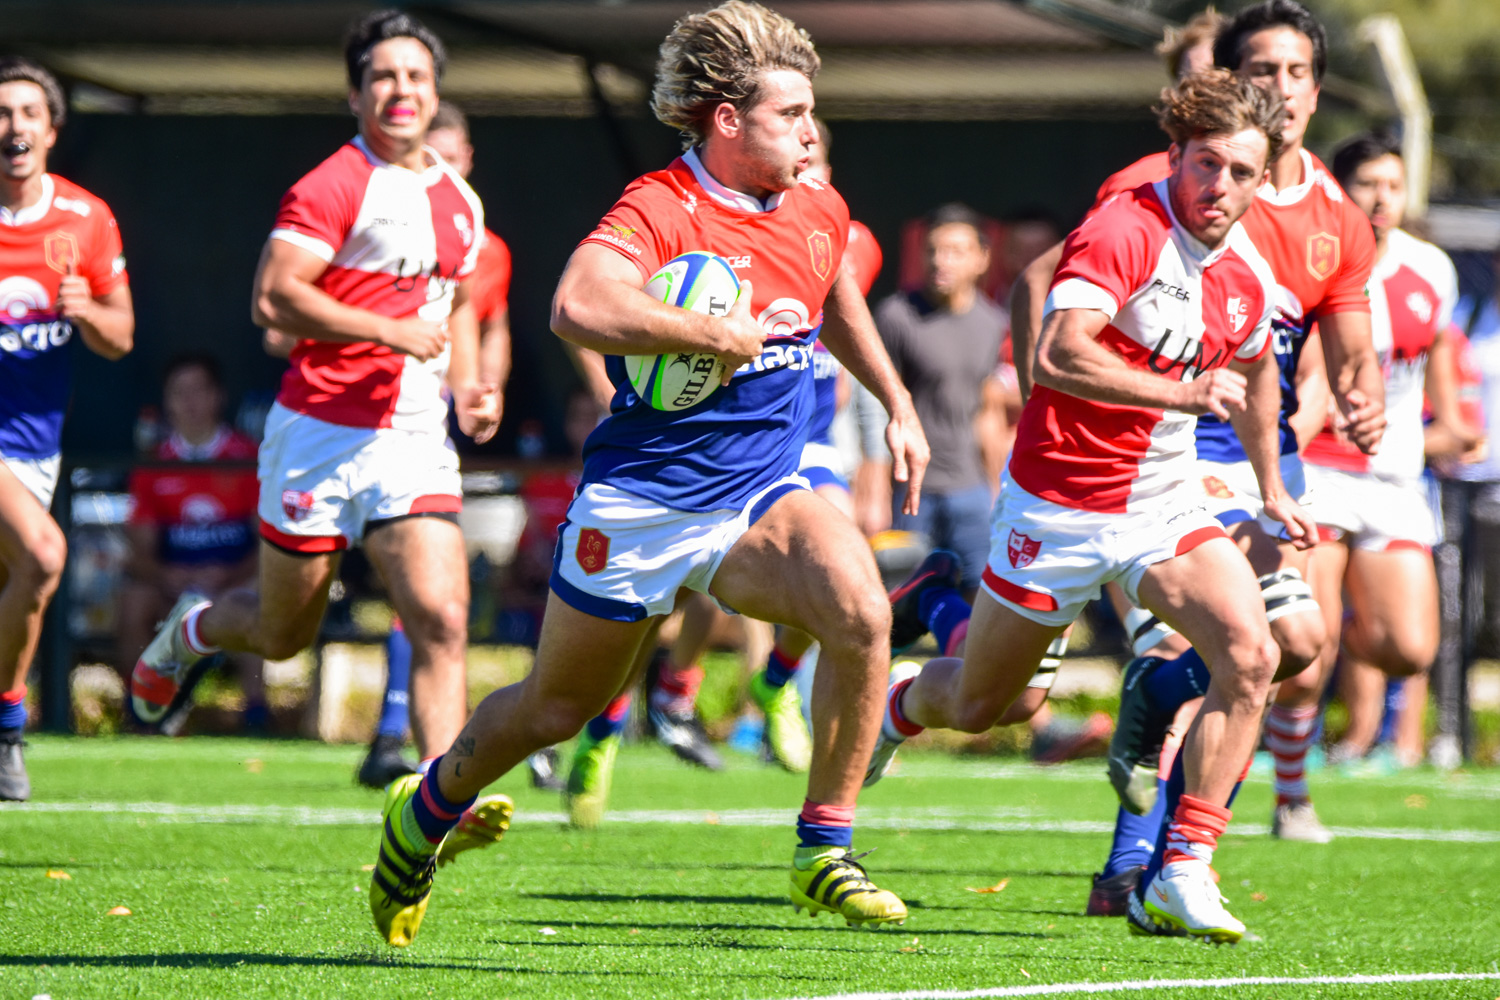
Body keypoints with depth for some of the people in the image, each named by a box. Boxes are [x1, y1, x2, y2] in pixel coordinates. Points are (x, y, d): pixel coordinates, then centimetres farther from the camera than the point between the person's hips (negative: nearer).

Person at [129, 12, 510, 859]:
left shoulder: (460, 202, 12)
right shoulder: (334, 187, -11)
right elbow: (275, 297, -20)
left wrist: (470, 388, 11)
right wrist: (390, 331, -25)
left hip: (417, 441, 5)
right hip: (322, 433, -5)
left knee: (442, 619, -14)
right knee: (284, 631, 11)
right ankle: (191, 631, 45)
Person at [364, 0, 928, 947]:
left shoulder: (818, 212, 4)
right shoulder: (660, 209, -19)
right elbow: (580, 307, -39)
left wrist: (898, 404, 25)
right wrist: (721, 333, -34)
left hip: (763, 495, 5)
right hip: (641, 503, -5)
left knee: (861, 610, -25)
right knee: (558, 707, 12)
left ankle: (825, 852, -14)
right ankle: (425, 813, 42)